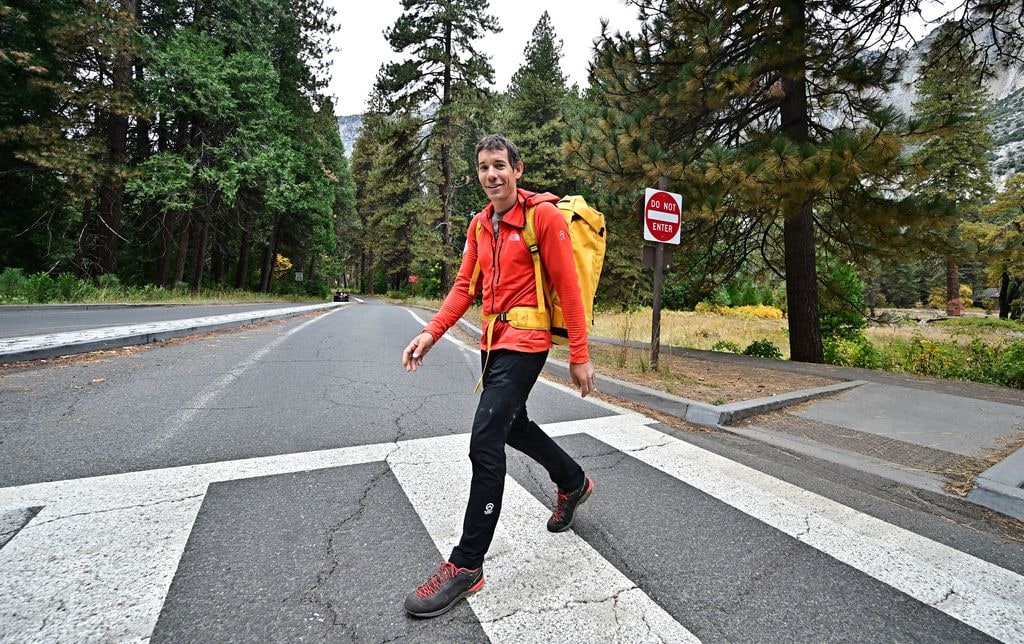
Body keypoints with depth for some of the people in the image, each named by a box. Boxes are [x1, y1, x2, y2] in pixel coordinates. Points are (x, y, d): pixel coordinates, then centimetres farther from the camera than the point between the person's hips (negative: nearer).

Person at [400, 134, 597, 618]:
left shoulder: (543, 215, -10)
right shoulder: (480, 224, 12)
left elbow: (568, 287, -12)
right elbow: (465, 285, 10)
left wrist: (579, 355, -13)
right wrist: (431, 332, -3)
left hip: (525, 342, -8)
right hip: (493, 340, 9)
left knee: (485, 442, -12)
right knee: (512, 425, 22)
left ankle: (467, 565, 3)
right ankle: (573, 482, 48)